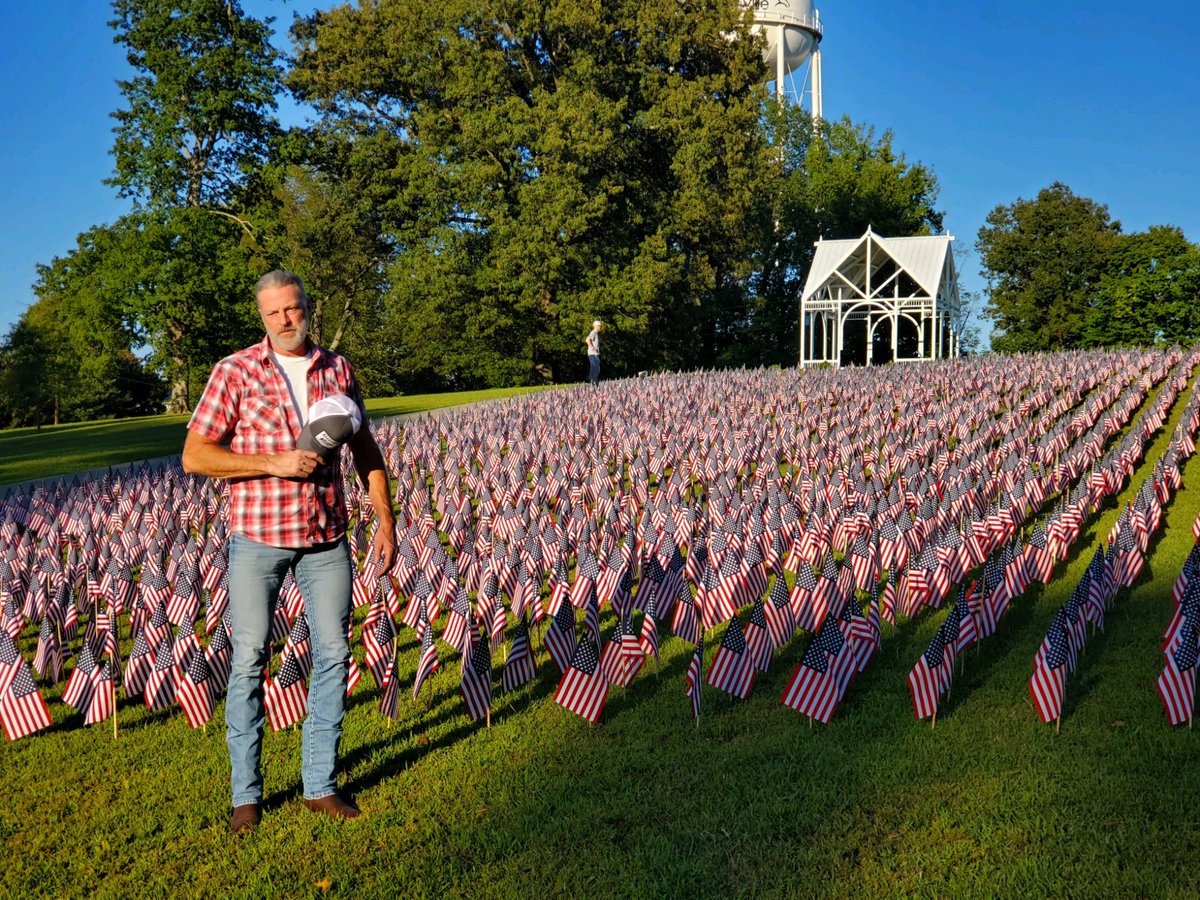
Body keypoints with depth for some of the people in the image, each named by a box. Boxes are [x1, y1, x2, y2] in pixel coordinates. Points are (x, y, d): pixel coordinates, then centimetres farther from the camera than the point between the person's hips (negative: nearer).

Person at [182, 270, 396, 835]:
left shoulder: (336, 369, 8)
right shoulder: (235, 371, -3)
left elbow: (365, 449, 14)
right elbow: (195, 455, -6)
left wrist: (385, 519, 7)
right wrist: (275, 463, -16)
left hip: (326, 537, 3)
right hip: (257, 535, -3)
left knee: (333, 655, 5)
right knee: (249, 661, 1)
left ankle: (320, 785, 18)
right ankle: (246, 794, 15)